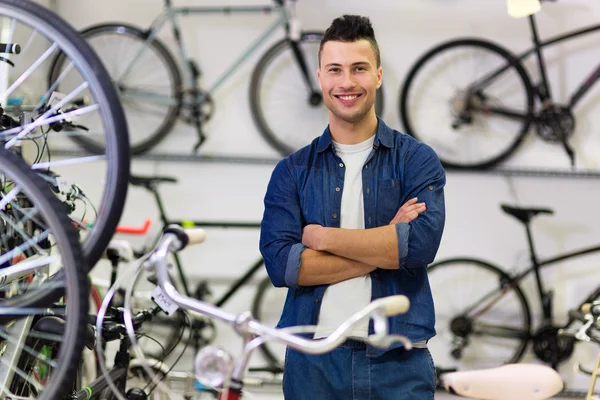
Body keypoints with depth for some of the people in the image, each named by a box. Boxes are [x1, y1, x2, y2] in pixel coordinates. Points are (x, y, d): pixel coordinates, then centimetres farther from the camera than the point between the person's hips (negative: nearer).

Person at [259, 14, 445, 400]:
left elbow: (422, 243, -14)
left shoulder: (417, 160, 4)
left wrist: (322, 236, -8)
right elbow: (281, 263, -8)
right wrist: (387, 243, -11)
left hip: (398, 364, -1)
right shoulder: (292, 171, 7)